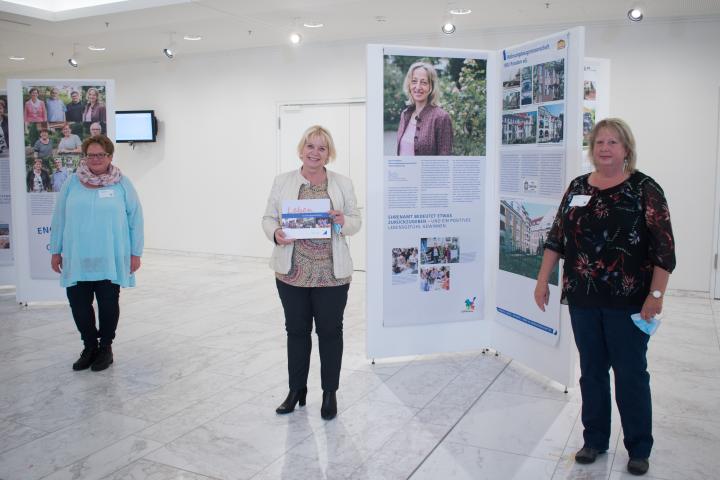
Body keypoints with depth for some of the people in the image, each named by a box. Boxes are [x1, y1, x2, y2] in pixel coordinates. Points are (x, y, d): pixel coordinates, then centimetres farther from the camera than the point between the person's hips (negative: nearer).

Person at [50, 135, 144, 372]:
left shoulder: (122, 183, -1)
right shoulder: (72, 183, 4)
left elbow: (135, 218, -1)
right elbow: (59, 217, 8)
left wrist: (135, 253, -4)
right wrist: (56, 251, 8)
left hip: (111, 260, -2)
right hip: (77, 260, 2)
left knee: (108, 305, 7)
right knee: (78, 304, 4)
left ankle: (106, 348, 26)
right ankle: (90, 346, 25)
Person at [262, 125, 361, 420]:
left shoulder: (343, 184, 3)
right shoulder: (283, 182, 4)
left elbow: (356, 221, 5)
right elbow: (268, 217, 5)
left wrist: (343, 222, -17)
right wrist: (275, 234, -16)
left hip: (331, 273, -1)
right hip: (292, 271, 1)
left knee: (330, 331, 8)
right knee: (296, 330, 13)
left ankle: (330, 393, 24)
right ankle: (296, 390, 29)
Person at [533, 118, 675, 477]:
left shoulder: (644, 189, -6)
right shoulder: (578, 187, 8)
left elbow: (664, 248, -9)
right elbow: (556, 237, 9)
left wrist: (656, 294, -15)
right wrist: (543, 280, 6)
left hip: (627, 302, -4)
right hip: (583, 299, 4)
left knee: (631, 374, 6)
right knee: (592, 371, 13)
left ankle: (639, 448, 23)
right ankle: (595, 440, 28)